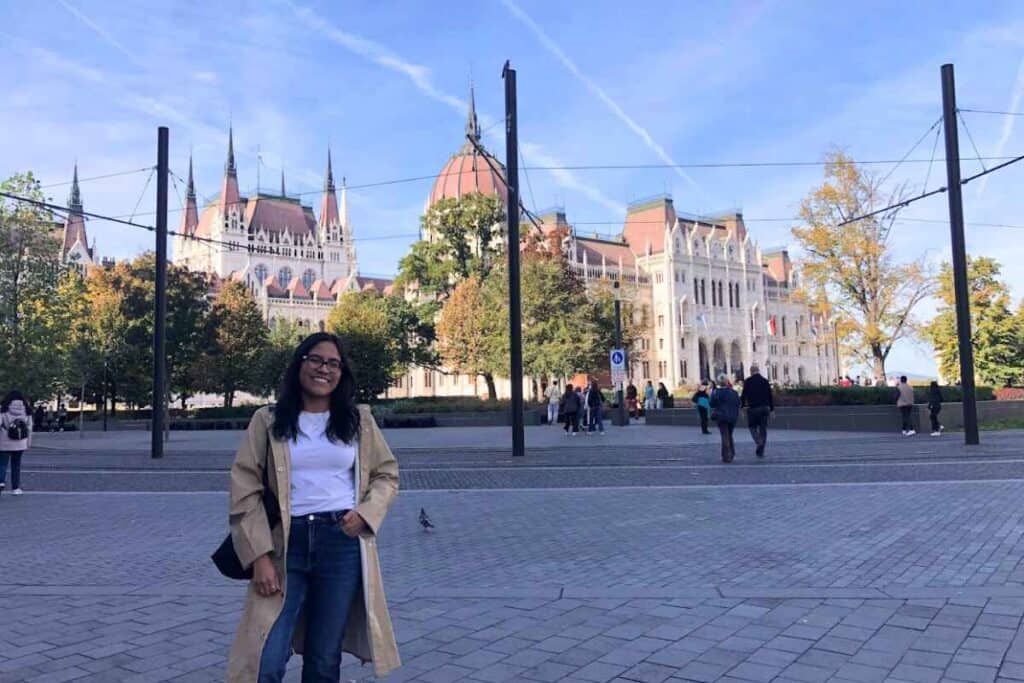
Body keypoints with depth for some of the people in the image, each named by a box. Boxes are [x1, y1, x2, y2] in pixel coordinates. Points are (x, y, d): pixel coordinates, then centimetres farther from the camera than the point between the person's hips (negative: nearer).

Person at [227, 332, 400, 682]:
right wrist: (260, 557, -9)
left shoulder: (359, 420, 7)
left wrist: (366, 513, -6)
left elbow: (387, 474, 14)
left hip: (342, 544, 1)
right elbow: (245, 490, -1)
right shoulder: (268, 421, 3)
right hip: (286, 545, -1)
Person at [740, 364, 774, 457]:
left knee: (752, 426, 11)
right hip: (765, 408, 3)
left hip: (753, 408, -3)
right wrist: (772, 409, 15)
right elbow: (770, 396, 8)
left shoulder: (747, 381, -5)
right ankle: (761, 451, 8)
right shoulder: (765, 381, 6)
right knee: (763, 429, 8)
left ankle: (759, 442, -15)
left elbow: (744, 396, -6)